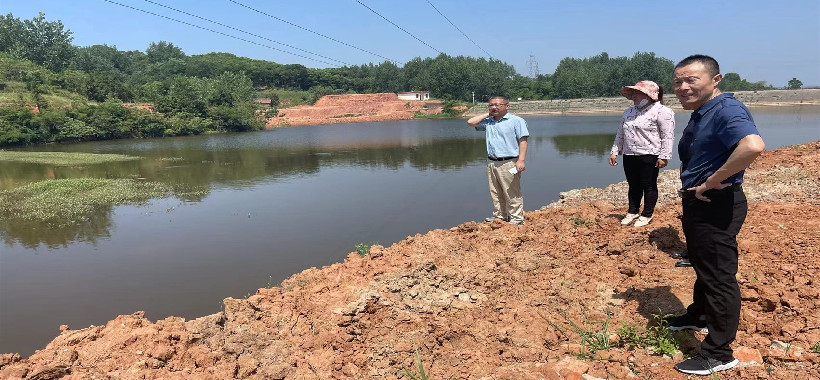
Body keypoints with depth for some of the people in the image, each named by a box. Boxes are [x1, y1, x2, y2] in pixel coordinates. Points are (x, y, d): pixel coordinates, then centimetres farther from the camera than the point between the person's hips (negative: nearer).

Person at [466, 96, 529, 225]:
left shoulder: (516, 121, -1)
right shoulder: (488, 121, 15)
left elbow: (523, 141, -8)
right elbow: (471, 122, 12)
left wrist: (521, 160, -19)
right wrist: (488, 114, 11)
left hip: (508, 163, -6)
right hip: (491, 163, 6)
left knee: (512, 194, -3)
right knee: (495, 193, 12)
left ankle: (517, 219, 4)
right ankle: (499, 215, 23)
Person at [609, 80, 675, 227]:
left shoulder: (662, 111, -8)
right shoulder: (629, 112, 15)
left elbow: (667, 136, -12)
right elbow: (620, 134, 19)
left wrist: (663, 156, -17)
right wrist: (614, 152, 14)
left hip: (649, 156, -6)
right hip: (629, 156, 7)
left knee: (649, 186, 5)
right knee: (633, 186, 14)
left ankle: (647, 215, 15)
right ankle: (632, 212, 26)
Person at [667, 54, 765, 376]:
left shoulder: (726, 109, -19)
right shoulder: (700, 115, 12)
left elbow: (753, 145, -38)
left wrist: (713, 181, -28)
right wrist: (690, 185, 12)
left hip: (717, 205, -11)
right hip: (697, 203, 11)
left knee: (719, 275, -2)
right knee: (702, 265, 25)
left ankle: (718, 353, 8)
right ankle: (699, 315, 46)